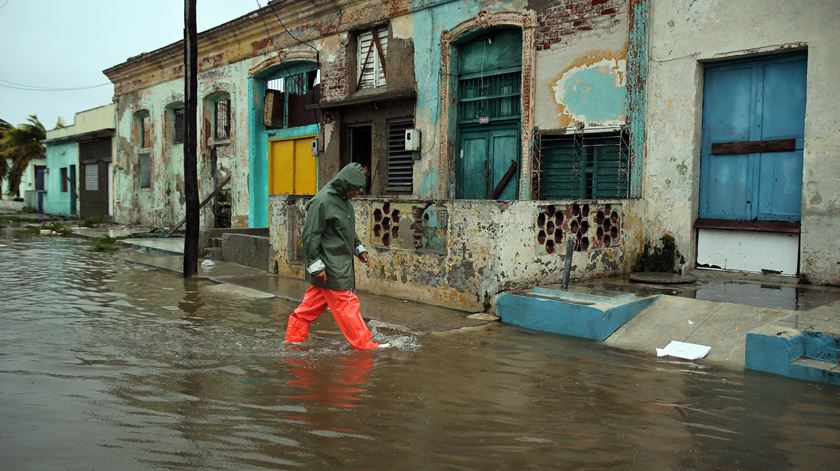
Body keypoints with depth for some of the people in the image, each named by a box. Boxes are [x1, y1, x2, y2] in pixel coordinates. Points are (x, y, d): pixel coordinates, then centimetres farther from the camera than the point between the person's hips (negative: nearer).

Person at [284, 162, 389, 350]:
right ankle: (364, 344, 4)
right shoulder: (322, 201, -18)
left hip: (341, 264, 9)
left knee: (312, 304, 14)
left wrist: (358, 248, 20)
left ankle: (293, 339, 23)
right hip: (330, 267, -9)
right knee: (346, 304, -3)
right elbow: (310, 235, -18)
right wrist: (316, 265, -19)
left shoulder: (343, 199, 12)